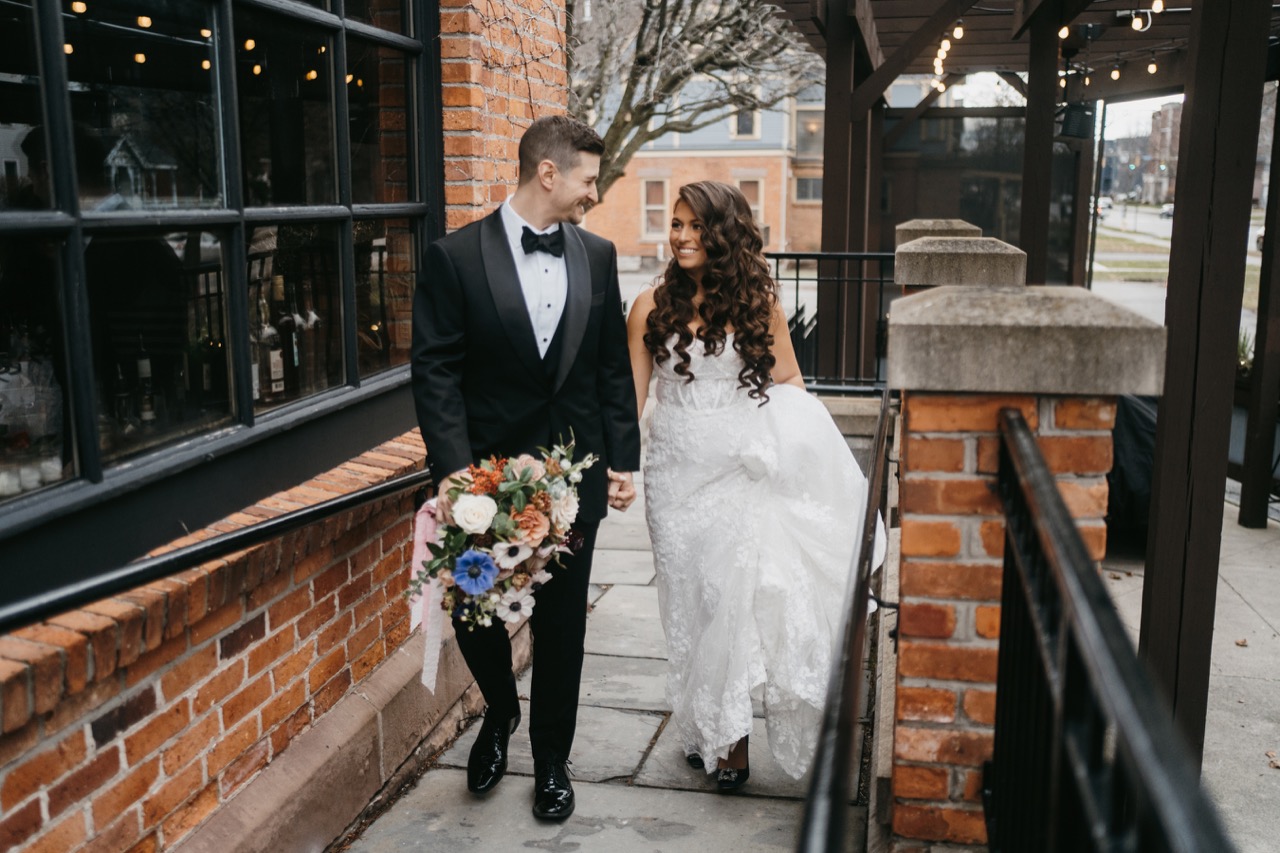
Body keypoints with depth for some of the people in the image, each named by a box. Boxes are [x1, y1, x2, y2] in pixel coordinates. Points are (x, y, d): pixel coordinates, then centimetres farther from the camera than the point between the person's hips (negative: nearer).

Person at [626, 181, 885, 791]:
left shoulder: (757, 301, 3)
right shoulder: (651, 307, 2)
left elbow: (790, 381, 9)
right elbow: (632, 393, 4)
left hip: (747, 467, 0)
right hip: (679, 469, 1)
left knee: (746, 591, -6)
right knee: (694, 599, 5)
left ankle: (732, 736, 9)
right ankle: (712, 733, 20)